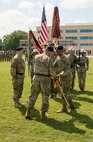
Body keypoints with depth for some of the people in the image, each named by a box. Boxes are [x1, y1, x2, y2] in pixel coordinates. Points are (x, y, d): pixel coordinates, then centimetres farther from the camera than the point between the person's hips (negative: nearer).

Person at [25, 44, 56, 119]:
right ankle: (43, 114, 15)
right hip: (45, 79, -4)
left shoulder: (36, 57, 3)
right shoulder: (49, 59, -13)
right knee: (45, 97, 10)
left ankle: (28, 113, 11)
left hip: (36, 77, 4)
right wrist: (54, 75, 10)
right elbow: (52, 72, -13)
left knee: (33, 96, 12)